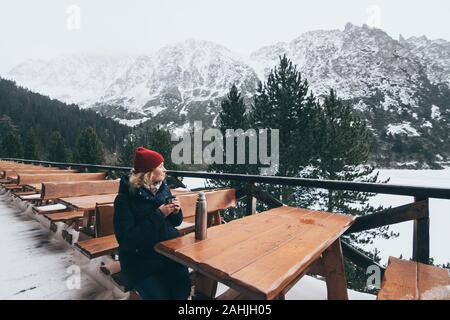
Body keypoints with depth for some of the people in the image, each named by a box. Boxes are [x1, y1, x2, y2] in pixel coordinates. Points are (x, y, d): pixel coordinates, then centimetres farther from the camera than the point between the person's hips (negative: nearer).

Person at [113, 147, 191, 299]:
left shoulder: (163, 188, 2)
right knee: (160, 295, -15)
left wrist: (176, 212, -11)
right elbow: (127, 239, -19)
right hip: (140, 261, -3)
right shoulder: (125, 199, -12)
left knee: (183, 288, -13)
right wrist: (157, 215, -22)